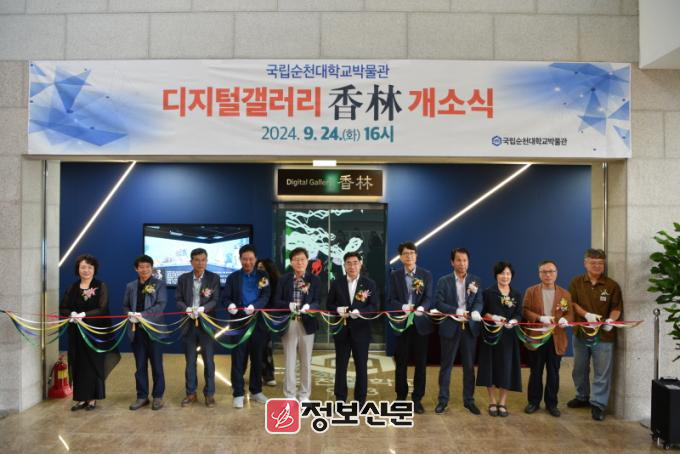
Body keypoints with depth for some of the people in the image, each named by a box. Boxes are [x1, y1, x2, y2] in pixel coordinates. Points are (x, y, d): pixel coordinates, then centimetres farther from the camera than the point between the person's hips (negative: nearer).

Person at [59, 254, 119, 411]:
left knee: (93, 365, 2)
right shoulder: (72, 287, 7)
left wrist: (84, 315, -25)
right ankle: (81, 398, 15)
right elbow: (63, 308, 3)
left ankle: (92, 399, 12)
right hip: (76, 333, 3)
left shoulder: (101, 286, -4)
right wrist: (72, 314, -19)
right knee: (78, 365, 5)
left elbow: (102, 309, -12)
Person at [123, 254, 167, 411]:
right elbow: (125, 306, 11)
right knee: (140, 366, 11)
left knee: (156, 365, 4)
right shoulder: (131, 286, 11)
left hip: (154, 330, -4)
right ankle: (142, 396, 21)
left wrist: (143, 315, -22)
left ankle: (157, 396, 15)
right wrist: (129, 315, -11)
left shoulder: (159, 284, -2)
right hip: (137, 330, 4)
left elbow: (161, 305, -12)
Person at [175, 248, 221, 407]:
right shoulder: (183, 278, 6)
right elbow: (178, 300, 2)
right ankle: (191, 393, 21)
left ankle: (209, 393, 14)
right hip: (189, 324, 2)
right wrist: (187, 309, -17)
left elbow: (216, 300, -6)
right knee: (190, 361, 10)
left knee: (209, 360, 4)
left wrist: (202, 309, -23)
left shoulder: (214, 278, 0)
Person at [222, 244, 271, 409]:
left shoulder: (263, 276, 4)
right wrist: (230, 305, -25)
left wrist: (254, 306, -27)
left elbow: (266, 296, -8)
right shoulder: (233, 277, 5)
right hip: (239, 323, -1)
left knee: (257, 358, 10)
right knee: (238, 359, 1)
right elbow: (225, 298, -2)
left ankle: (256, 391, 24)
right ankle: (238, 394, 11)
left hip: (258, 323, 1)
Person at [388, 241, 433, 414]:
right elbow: (391, 300, -2)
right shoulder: (395, 275, 4)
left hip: (421, 323, 0)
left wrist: (421, 308, -28)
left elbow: (428, 298, -6)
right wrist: (403, 307, -22)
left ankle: (417, 399, 18)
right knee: (401, 362, 8)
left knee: (421, 363, 5)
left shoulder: (426, 275, 3)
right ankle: (401, 397, 22)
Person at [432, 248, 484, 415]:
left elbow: (479, 301, -2)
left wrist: (476, 311, -24)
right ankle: (443, 400, 17)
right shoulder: (443, 281, -1)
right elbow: (438, 303, -8)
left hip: (470, 328, 2)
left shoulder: (476, 281, 6)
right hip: (450, 327, -2)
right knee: (446, 365, 6)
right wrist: (456, 310, -21)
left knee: (469, 366, 10)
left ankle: (469, 400, 22)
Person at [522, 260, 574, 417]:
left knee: (553, 373, 8)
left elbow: (570, 313, 3)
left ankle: (551, 403, 21)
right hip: (536, 337, -1)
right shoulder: (531, 291, 1)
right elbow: (526, 311, -4)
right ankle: (533, 401, 20)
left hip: (556, 339, 1)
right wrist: (540, 318, -20)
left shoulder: (565, 294, 6)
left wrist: (565, 320, -19)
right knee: (536, 372, 8)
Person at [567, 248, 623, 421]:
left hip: (603, 335, -2)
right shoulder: (576, 282, 2)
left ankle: (598, 404, 11)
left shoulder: (612, 285, -3)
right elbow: (572, 303, -4)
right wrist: (587, 314, -19)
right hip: (580, 333, 3)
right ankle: (582, 397, 34)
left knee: (602, 372, 0)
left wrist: (610, 320, -22)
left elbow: (617, 307, -3)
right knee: (580, 369, 16)